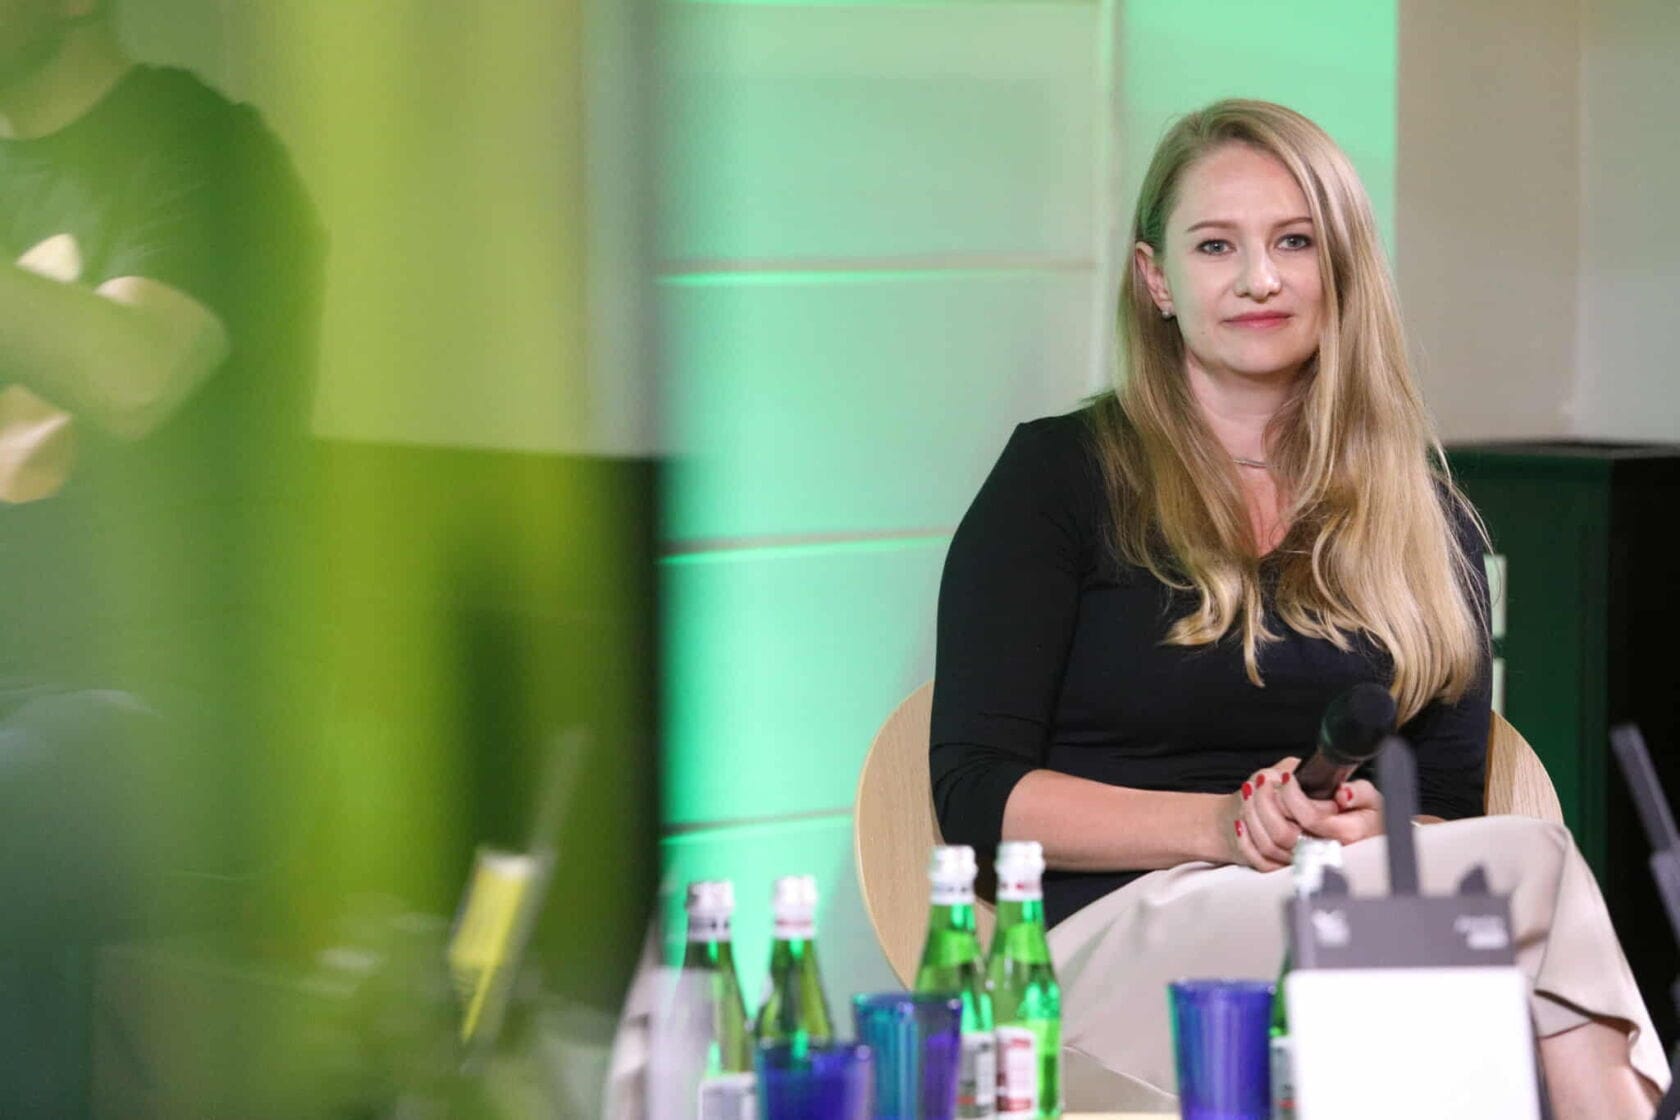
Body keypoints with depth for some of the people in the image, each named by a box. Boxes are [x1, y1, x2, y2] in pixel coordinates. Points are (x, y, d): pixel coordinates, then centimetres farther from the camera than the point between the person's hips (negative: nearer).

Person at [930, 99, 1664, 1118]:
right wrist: (1223, 825, -13)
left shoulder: (1424, 514, 18)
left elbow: (1450, 806, 16)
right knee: (1535, 863, -30)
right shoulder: (1061, 477, 7)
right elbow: (977, 793, 1)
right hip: (1119, 937, -4)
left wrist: (1371, 828, -9)